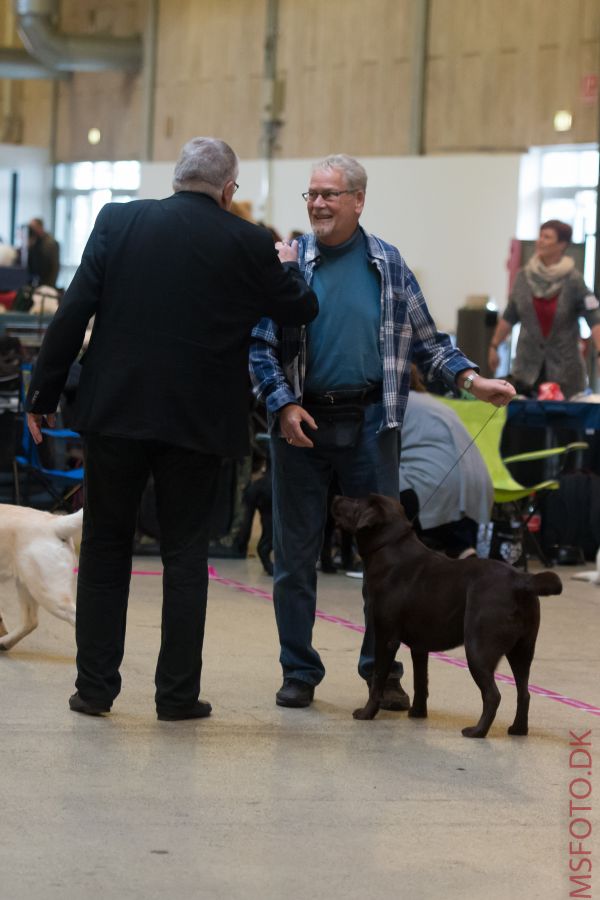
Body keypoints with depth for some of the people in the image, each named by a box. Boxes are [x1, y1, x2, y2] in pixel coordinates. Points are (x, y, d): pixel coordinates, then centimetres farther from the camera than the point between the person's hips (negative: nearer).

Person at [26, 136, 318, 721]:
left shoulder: (117, 222, -1)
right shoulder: (246, 244, -4)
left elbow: (74, 312, -4)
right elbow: (298, 309, 9)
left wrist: (42, 395, 3)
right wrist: (286, 266, 30)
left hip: (115, 411, 1)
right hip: (196, 420, -1)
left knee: (105, 547, 12)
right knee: (185, 553, 8)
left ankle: (94, 685, 12)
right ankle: (178, 692, 8)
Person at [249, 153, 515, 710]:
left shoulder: (386, 264, 6)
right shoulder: (289, 261, 1)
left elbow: (424, 338, 11)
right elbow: (260, 343, 0)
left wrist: (470, 379, -1)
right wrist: (284, 404, -12)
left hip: (369, 423, 1)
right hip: (301, 423, -1)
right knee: (295, 552, 5)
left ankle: (382, 668, 13)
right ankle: (299, 672, 15)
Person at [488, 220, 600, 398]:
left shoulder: (573, 280, -7)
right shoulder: (524, 276, 4)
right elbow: (509, 316, 14)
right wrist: (494, 346, 15)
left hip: (564, 369, -3)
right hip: (527, 367, 3)